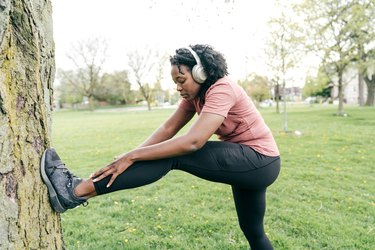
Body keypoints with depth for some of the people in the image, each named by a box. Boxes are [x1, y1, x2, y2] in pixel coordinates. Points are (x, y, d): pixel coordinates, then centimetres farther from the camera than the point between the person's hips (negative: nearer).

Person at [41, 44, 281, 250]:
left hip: (259, 161, -9)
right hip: (244, 162, 9)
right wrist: (131, 157, -14)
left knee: (174, 154, -22)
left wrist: (132, 157, -31)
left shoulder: (221, 89, -22)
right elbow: (168, 128, -2)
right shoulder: (196, 94, 5)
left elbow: (193, 142, -33)